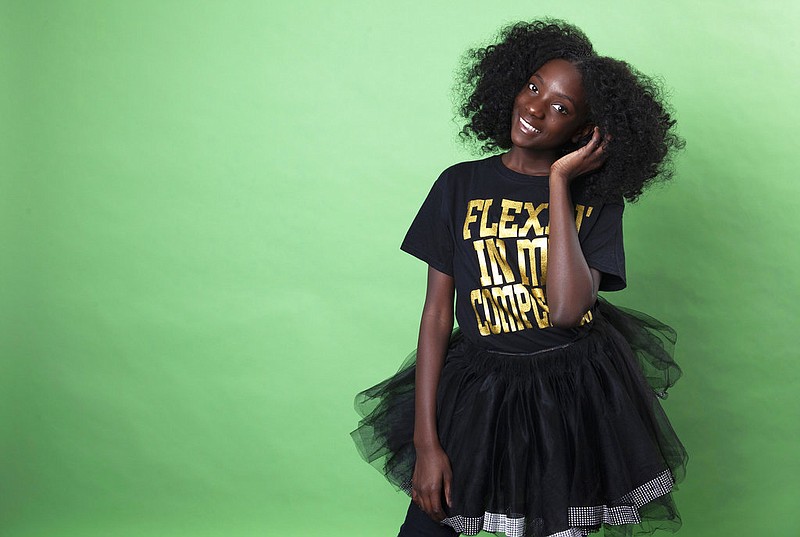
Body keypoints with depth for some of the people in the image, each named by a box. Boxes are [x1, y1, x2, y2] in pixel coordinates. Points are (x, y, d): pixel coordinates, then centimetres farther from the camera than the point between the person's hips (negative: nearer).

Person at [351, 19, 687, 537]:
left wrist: (560, 181, -16)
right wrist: (425, 441, -7)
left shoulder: (596, 198, -3)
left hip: (577, 395, 0)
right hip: (480, 391, 0)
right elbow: (437, 313, -3)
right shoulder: (461, 185, -2)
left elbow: (567, 309, -21)